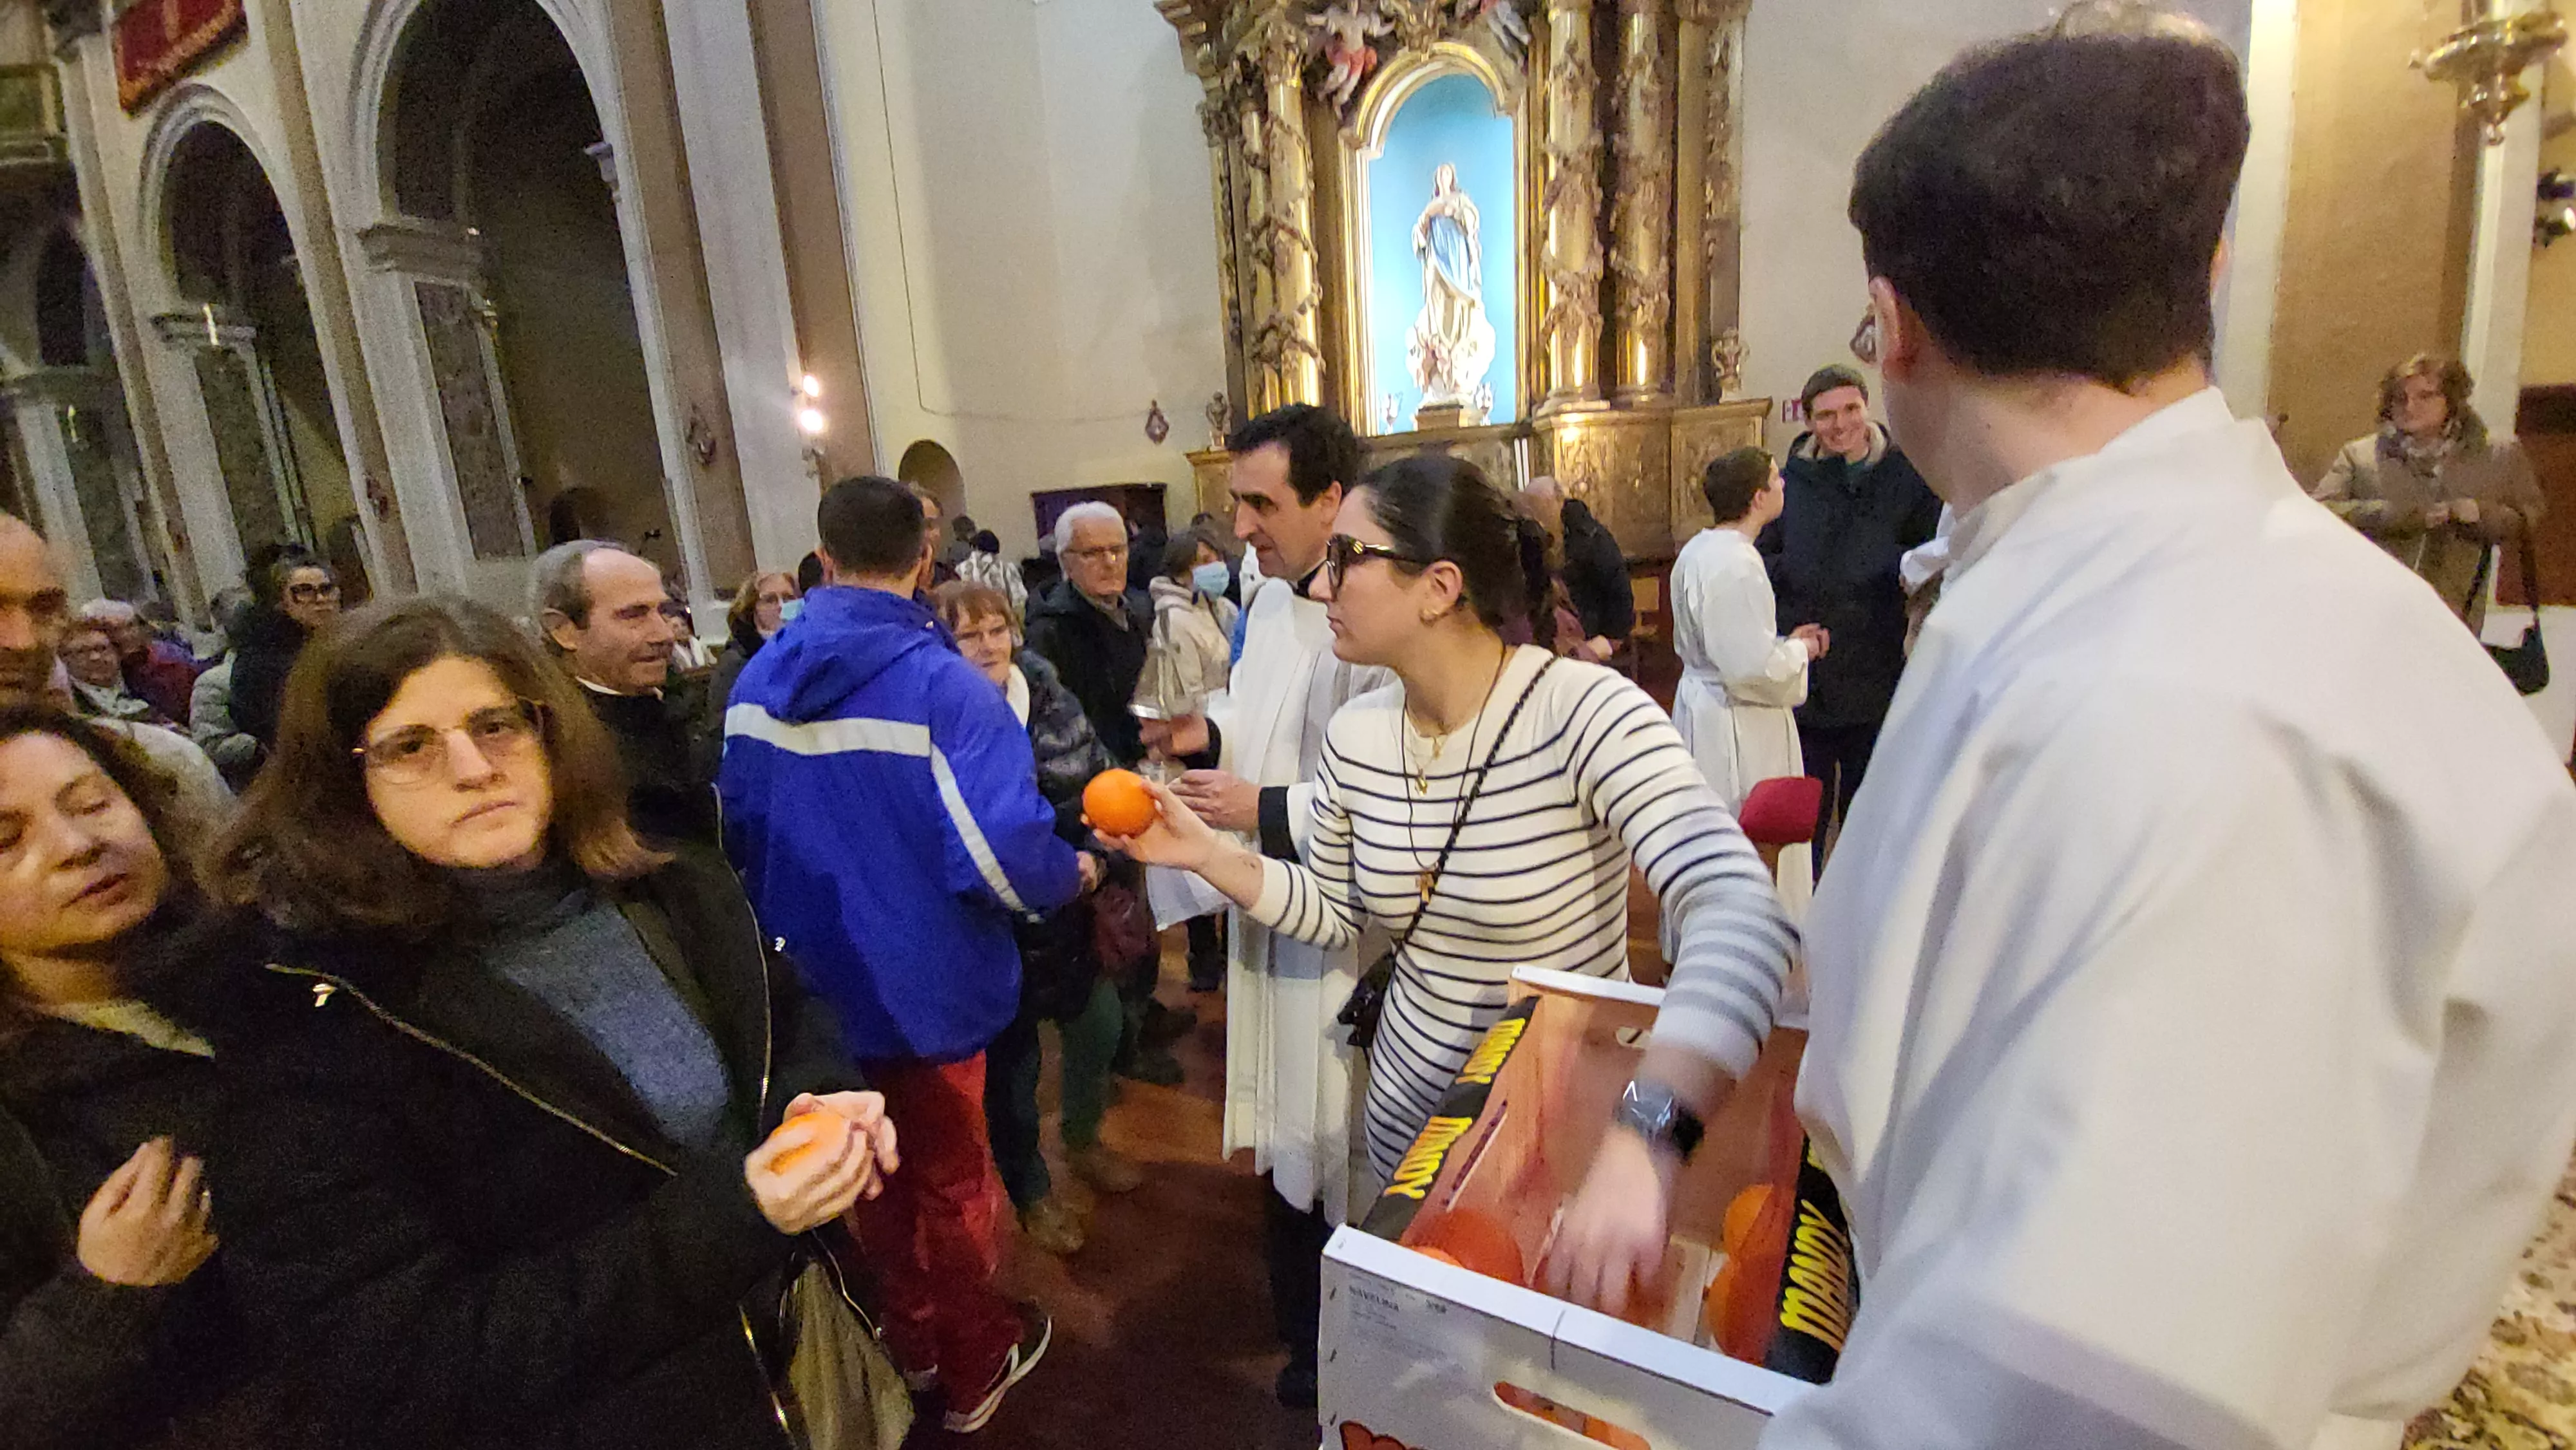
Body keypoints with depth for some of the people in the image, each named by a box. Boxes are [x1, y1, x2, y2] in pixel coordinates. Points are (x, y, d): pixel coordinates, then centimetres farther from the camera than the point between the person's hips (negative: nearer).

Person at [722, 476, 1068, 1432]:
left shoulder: (758, 682, -3)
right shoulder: (944, 685, -23)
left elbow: (740, 836, 7)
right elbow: (1005, 860, -29)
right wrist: (1070, 875, -8)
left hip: (815, 983, 5)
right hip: (920, 986, -5)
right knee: (949, 1178, 18)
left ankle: (910, 1337, 47)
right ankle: (976, 1362, 39)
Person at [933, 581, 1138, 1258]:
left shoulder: (1050, 698, -2)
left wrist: (1095, 856, -11)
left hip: (1074, 911, 5)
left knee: (1100, 1025, 20)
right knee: (1012, 1061, 12)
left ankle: (1083, 1139, 50)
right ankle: (1030, 1190, 38)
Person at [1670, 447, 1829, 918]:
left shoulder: (1697, 550, 6)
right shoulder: (1736, 565, -25)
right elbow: (1753, 668, -26)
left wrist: (1783, 642, 10)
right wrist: (1799, 651, -8)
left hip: (1700, 702, 10)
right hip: (1738, 726, -10)